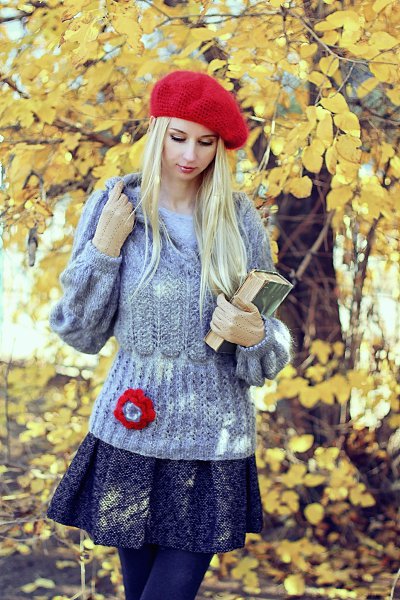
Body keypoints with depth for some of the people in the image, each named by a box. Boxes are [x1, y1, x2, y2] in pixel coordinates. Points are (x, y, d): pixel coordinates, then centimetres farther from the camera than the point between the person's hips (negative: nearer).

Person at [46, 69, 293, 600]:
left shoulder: (239, 219, 1)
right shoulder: (113, 205, 0)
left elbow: (274, 348, 6)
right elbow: (80, 334, 1)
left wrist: (255, 335, -17)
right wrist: (103, 249, -10)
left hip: (212, 439, 0)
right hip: (131, 433, 0)